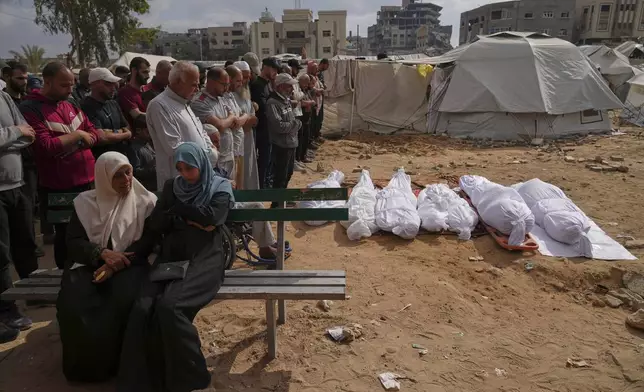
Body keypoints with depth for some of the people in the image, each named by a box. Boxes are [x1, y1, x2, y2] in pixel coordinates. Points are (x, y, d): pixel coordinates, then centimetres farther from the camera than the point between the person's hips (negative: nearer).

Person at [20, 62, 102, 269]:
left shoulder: (69, 105, 11)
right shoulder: (30, 109, -10)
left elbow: (94, 133, 10)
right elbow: (46, 146, -21)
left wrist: (79, 143, -9)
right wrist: (77, 135, -11)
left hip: (85, 180, 6)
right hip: (58, 188, -6)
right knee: (66, 237, 6)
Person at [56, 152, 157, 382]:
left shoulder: (145, 201, 4)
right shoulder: (85, 202, 9)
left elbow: (148, 241, -3)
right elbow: (73, 241, 3)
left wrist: (116, 265, -18)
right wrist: (103, 253, -18)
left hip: (128, 264, -1)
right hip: (89, 262, 2)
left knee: (124, 302, -34)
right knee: (72, 306, -28)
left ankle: (117, 361, -7)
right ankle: (85, 365, 0)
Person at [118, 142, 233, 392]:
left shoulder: (220, 188, 5)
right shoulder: (171, 187, 16)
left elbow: (211, 217, -14)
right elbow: (156, 224, 9)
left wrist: (178, 209, -1)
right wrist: (190, 220, -4)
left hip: (204, 260, -4)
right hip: (170, 258, 4)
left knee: (169, 306, -29)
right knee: (142, 309, -23)